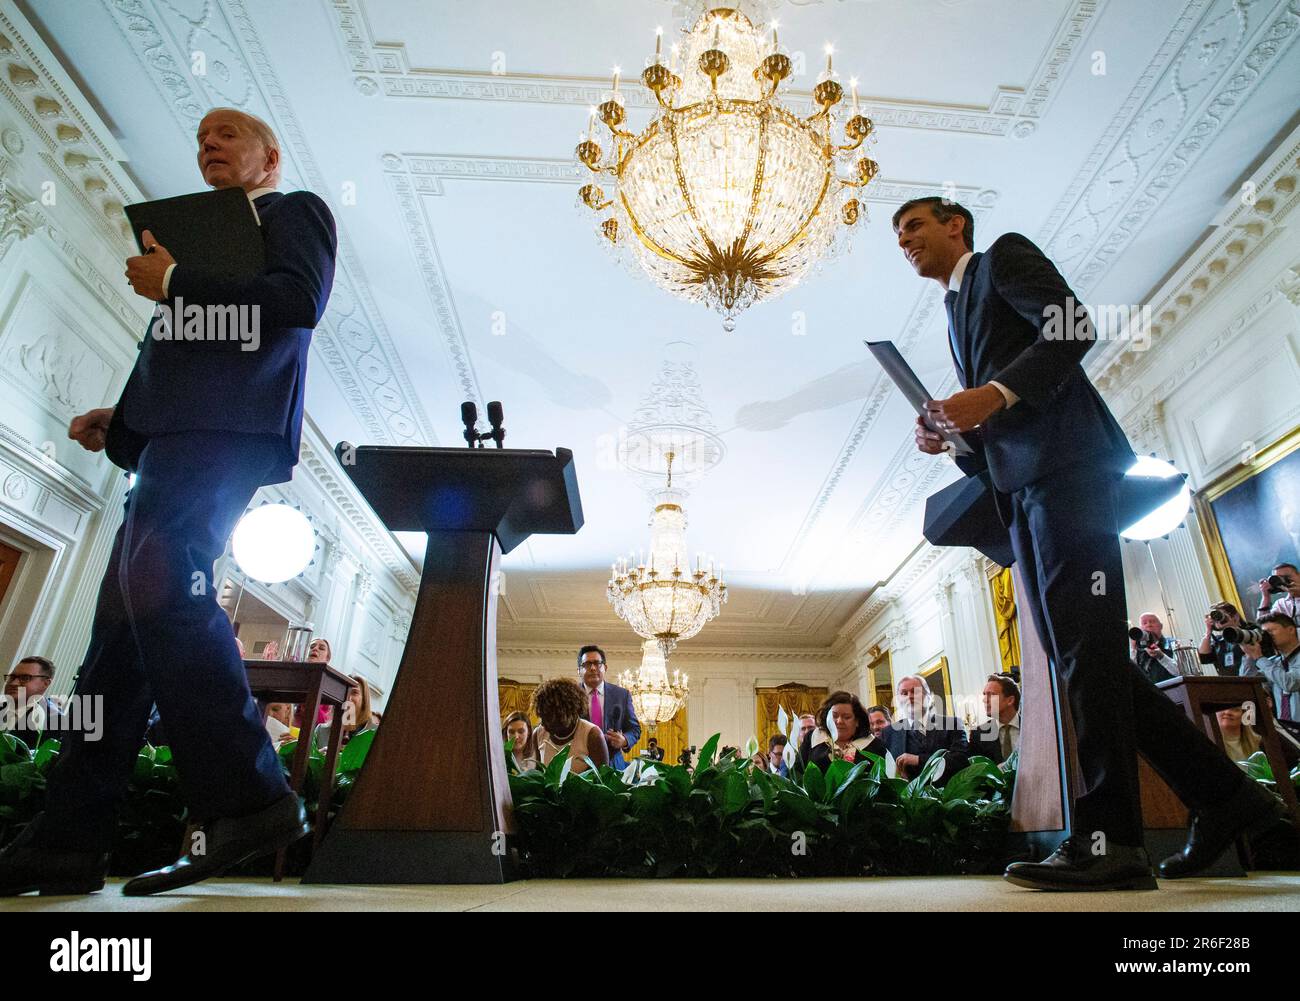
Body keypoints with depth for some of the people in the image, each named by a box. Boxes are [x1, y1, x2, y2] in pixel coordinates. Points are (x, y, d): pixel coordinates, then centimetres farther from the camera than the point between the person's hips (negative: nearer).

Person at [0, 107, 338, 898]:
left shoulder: (294, 210, 13)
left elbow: (299, 301, -9)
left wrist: (174, 284, -3)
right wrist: (120, 422, 16)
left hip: (227, 424, -9)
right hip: (180, 430, 9)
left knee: (159, 580, -25)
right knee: (128, 612, 1)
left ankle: (250, 800, -23)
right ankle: (69, 839, 4)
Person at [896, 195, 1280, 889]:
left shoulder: (1004, 255, 10)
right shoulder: (956, 312, 30)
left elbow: (1073, 328, -8)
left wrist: (994, 394, -18)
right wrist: (948, 438, 7)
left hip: (1065, 463, -9)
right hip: (1022, 490, 9)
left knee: (1083, 644, -14)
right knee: (1073, 652, 4)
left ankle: (1106, 838, -12)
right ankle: (1222, 795, 13)